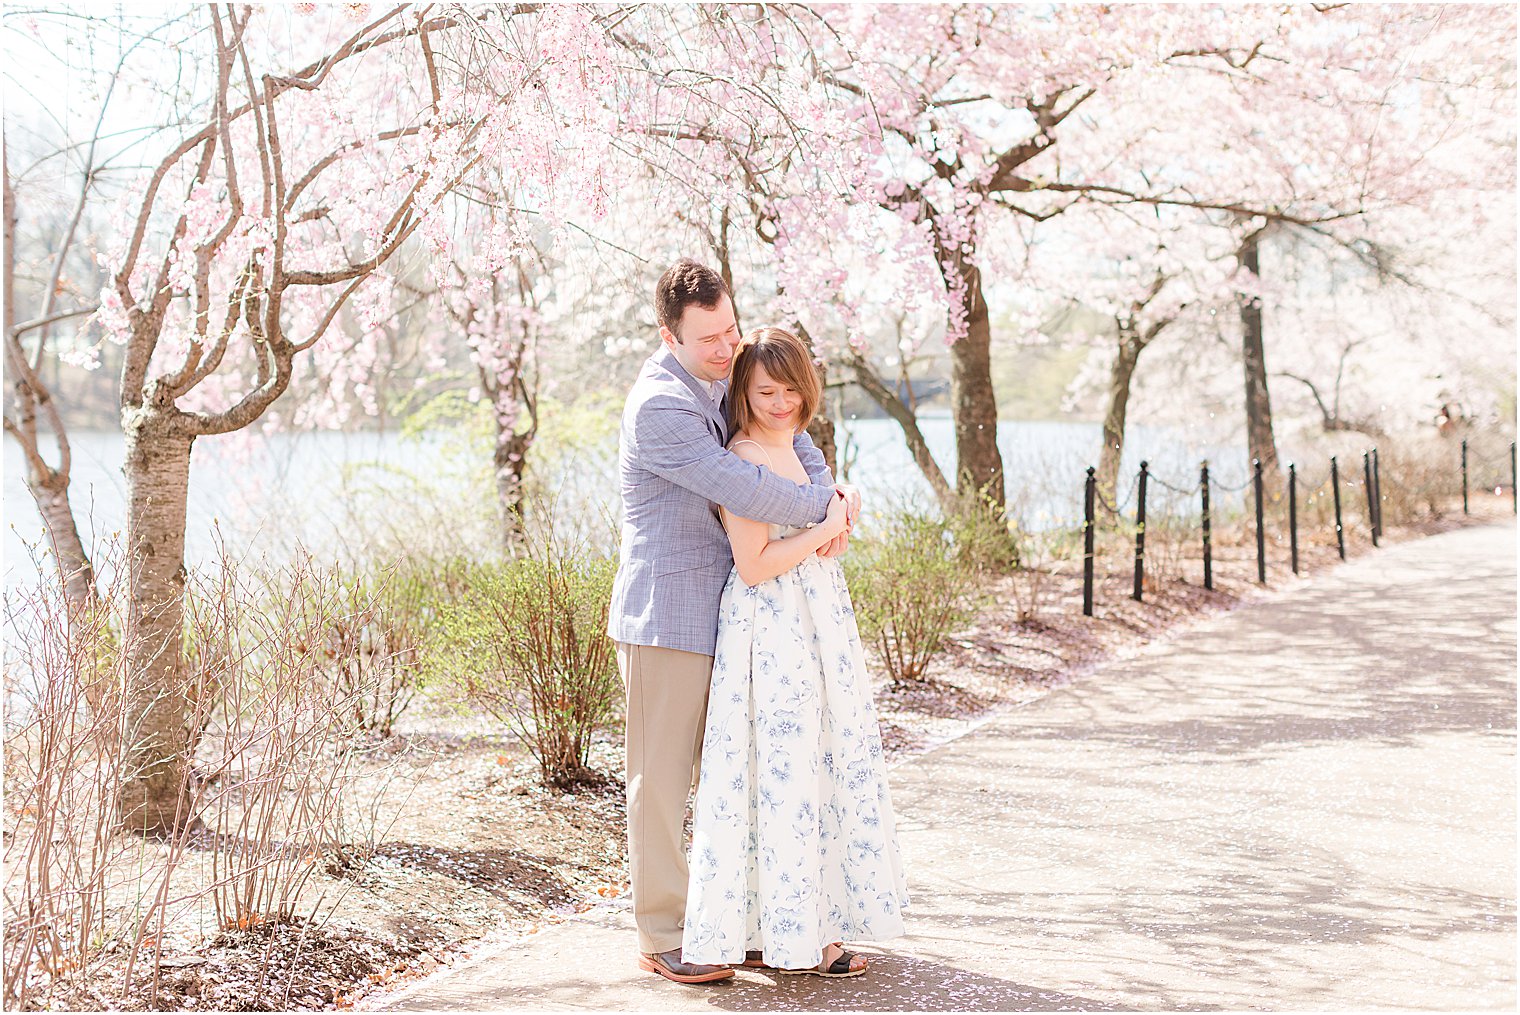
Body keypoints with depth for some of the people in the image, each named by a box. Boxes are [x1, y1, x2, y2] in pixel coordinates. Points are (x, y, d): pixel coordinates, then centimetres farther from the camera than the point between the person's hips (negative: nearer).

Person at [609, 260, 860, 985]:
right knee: (662, 779, 0)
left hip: (721, 612, 9)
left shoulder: (723, 382, 10)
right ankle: (662, 938, 9)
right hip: (665, 617, -9)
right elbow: (743, 491, -24)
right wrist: (827, 508, -10)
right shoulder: (659, 407, -20)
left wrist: (830, 494, -2)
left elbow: (789, 437, 18)